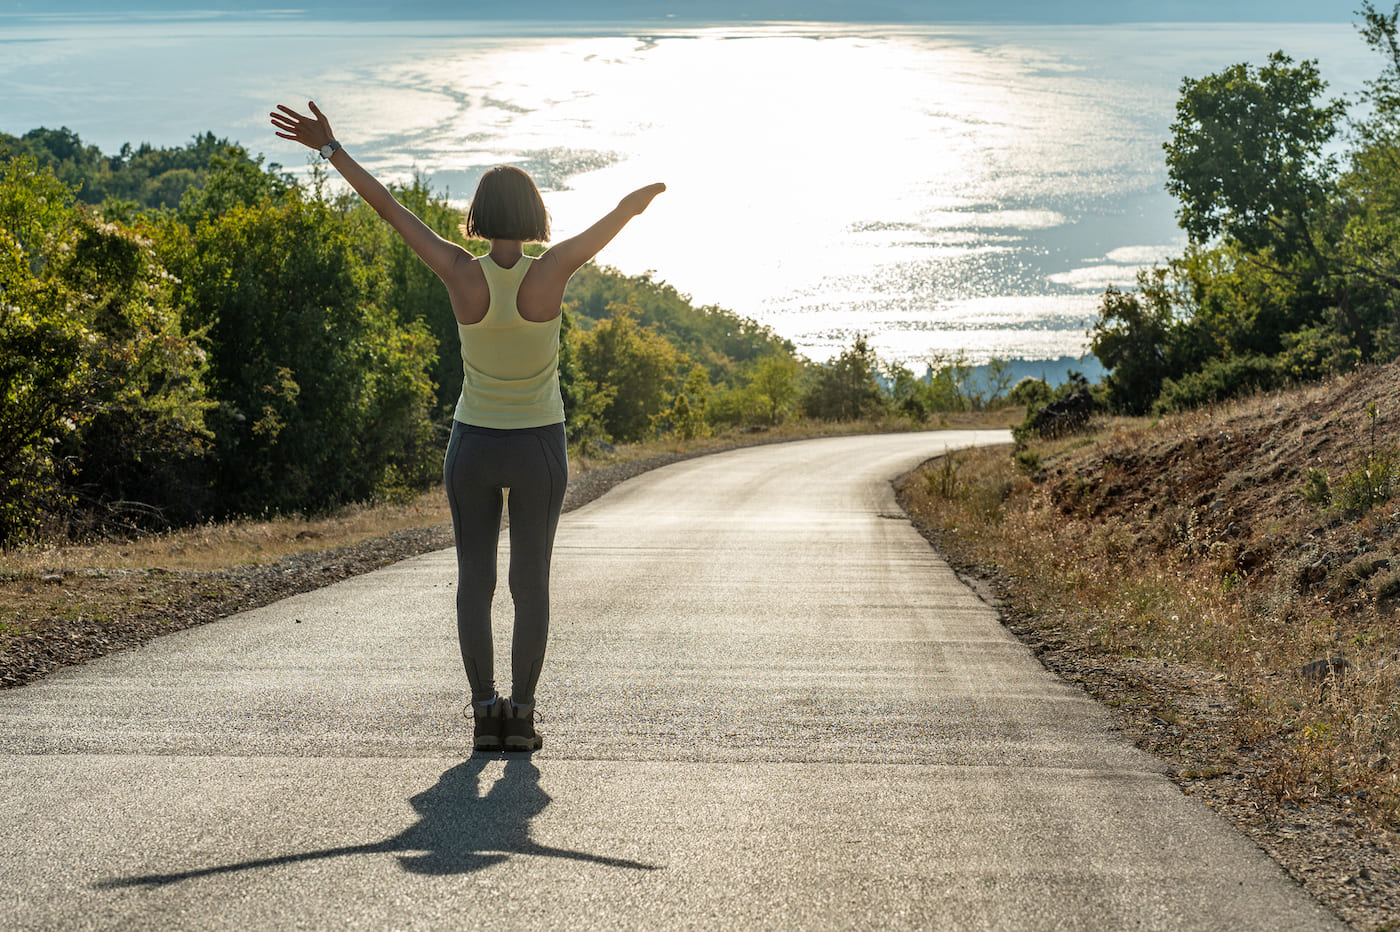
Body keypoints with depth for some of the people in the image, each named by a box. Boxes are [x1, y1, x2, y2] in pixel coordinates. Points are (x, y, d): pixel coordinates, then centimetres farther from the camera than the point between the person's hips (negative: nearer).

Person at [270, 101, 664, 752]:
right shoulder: (553, 271, -18)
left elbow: (388, 207, -12)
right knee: (531, 582, 7)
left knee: (474, 580, 7)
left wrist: (329, 148, -4)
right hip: (539, 451, 0)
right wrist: (649, 191, 21)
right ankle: (522, 715, 5)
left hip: (473, 447, 0)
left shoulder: (461, 275, -17)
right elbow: (622, 212, -2)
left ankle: (484, 712, 2)